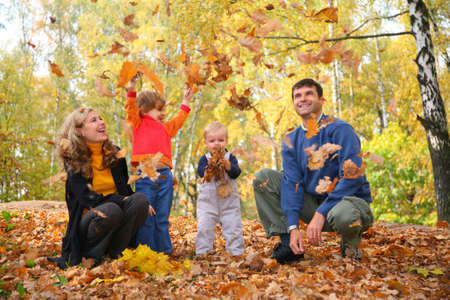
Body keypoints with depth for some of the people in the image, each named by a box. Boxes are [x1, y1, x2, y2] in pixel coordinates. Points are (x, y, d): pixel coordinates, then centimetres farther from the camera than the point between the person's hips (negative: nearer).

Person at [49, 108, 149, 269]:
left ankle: (116, 254, -16)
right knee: (111, 210, -37)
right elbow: (87, 198, -16)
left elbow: (126, 189, 12)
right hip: (89, 219, -4)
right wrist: (121, 200, -23)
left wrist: (137, 203, -9)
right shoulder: (73, 160, -7)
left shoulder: (114, 153, 6)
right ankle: (89, 256, -12)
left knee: (140, 199, -25)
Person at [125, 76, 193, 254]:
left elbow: (178, 120, 37)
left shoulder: (165, 128, 24)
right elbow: (132, 109, -4)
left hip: (165, 176, 5)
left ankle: (164, 251, 18)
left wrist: (185, 102, 40)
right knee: (145, 217, -1)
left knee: (162, 218, 10)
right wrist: (132, 90, -15)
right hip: (145, 175, -5)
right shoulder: (138, 125, 9)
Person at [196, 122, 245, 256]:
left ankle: (236, 251, 15)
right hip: (207, 200, 0)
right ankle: (202, 252, 8)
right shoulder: (204, 158, 2)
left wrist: (228, 165, -27)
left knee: (233, 227, 2)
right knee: (204, 228, -4)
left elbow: (236, 173, -10)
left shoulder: (230, 157, 2)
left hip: (229, 201, 0)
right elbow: (200, 172, -13)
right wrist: (209, 166, -29)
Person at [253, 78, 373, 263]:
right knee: (263, 177, -6)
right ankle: (288, 242, -10)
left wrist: (321, 213, -28)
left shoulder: (340, 130, -14)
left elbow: (352, 177, -22)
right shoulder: (291, 141, 3)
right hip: (314, 202, 5)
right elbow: (292, 182, -6)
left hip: (350, 200, -5)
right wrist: (293, 227, -19)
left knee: (343, 214, -42)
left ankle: (350, 245, -3)